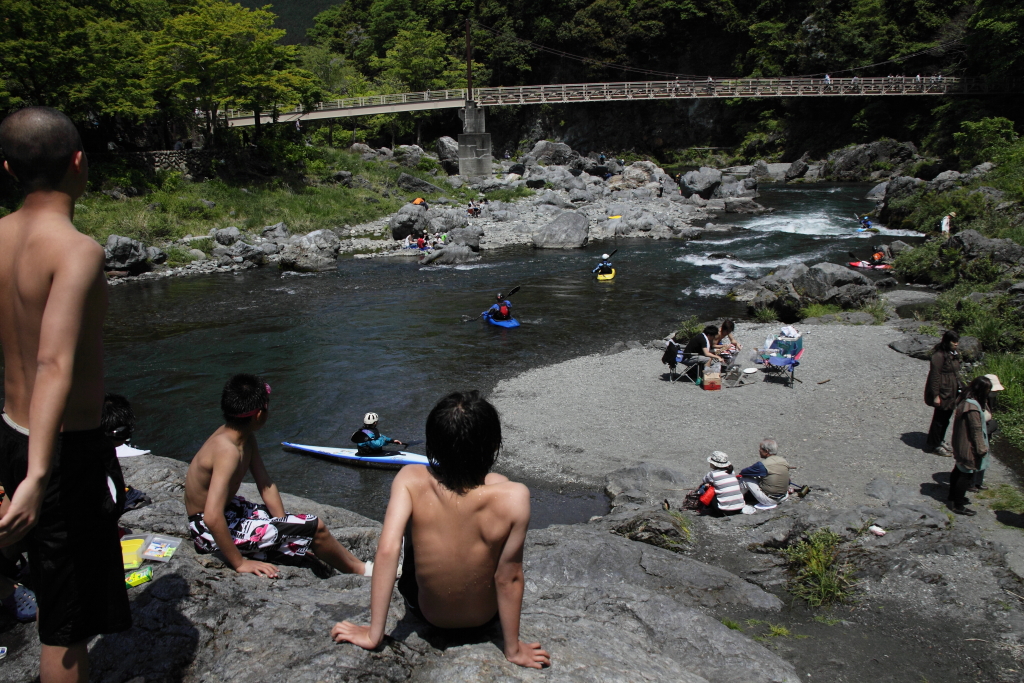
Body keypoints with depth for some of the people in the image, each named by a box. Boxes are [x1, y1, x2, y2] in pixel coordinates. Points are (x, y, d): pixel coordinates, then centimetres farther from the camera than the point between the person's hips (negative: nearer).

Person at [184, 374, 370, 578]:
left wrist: (285, 524, -1)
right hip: (212, 531, -10)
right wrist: (239, 563, -27)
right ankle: (361, 570, 10)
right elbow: (213, 518, -36)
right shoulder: (228, 450, -30)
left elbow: (266, 484, 4)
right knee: (315, 528, -9)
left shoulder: (245, 438, -1)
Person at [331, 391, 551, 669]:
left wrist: (373, 634, -20)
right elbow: (509, 578, -22)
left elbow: (387, 550, -31)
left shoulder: (410, 480, -28)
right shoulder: (513, 497, -31)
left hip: (426, 612, 0)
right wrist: (513, 648, -8)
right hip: (485, 616, 0)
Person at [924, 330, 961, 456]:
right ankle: (933, 445, 11)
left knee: (946, 417, 18)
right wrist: (936, 395, -21)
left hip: (952, 392, 9)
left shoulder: (954, 354, 8)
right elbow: (935, 376, -20)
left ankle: (940, 441, 32)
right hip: (943, 393, -9)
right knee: (939, 418, 0)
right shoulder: (939, 355, -20)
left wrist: (958, 388, 17)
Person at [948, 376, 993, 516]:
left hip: (960, 445, 10)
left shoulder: (965, 401, 1)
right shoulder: (973, 407, -30)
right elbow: (977, 430, -23)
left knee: (958, 470, 23)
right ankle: (958, 505, 12)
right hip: (969, 448, -10)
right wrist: (982, 448, -14)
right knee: (967, 474, 2)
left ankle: (953, 496, 39)